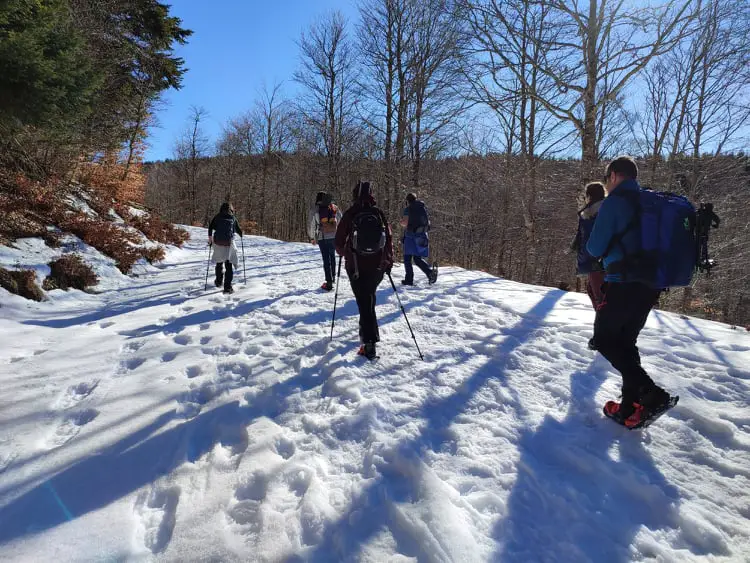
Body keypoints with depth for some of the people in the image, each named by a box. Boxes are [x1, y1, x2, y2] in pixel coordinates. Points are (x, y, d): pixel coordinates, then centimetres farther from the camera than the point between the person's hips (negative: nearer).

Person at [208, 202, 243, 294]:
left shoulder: (217, 217, 8)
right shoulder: (233, 218, 7)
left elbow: (211, 226, -4)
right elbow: (239, 230, 11)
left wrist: (210, 237, 4)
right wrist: (241, 234, 32)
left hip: (217, 242, 2)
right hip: (229, 243, -1)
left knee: (219, 262, 21)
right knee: (229, 265, 0)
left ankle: (218, 281, 33)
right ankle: (227, 287, -8)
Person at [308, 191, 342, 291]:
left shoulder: (315, 210, -4)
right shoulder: (334, 208, 3)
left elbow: (311, 225, -2)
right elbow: (341, 221, 7)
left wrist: (312, 237, 9)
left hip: (322, 237, -2)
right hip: (334, 236, 2)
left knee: (326, 259, 2)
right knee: (332, 256, 21)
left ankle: (329, 282, -1)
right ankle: (333, 277, 30)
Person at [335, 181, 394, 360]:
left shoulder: (350, 214, -7)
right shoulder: (379, 213, -1)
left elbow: (339, 241, -1)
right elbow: (389, 238, 2)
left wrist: (343, 253, 21)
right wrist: (389, 261, 14)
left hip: (356, 266, -3)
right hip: (377, 266, 3)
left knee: (364, 301, 0)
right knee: (369, 296, 24)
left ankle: (370, 343, -9)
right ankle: (366, 329, 41)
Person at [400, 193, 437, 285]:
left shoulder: (408, 208, -3)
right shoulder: (423, 208, 14)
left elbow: (405, 223, -12)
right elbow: (427, 223, 18)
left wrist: (401, 222, 10)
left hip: (411, 236, -5)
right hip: (422, 236, 5)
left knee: (407, 258, 5)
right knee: (418, 258, 9)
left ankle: (409, 279, 1)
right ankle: (430, 271, -15)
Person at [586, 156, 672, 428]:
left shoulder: (615, 202, -9)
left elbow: (595, 248, -10)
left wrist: (598, 245, 12)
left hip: (623, 285, -7)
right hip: (651, 286, 8)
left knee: (604, 341, 6)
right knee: (626, 342, 16)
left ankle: (650, 392, -8)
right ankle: (630, 408, 14)